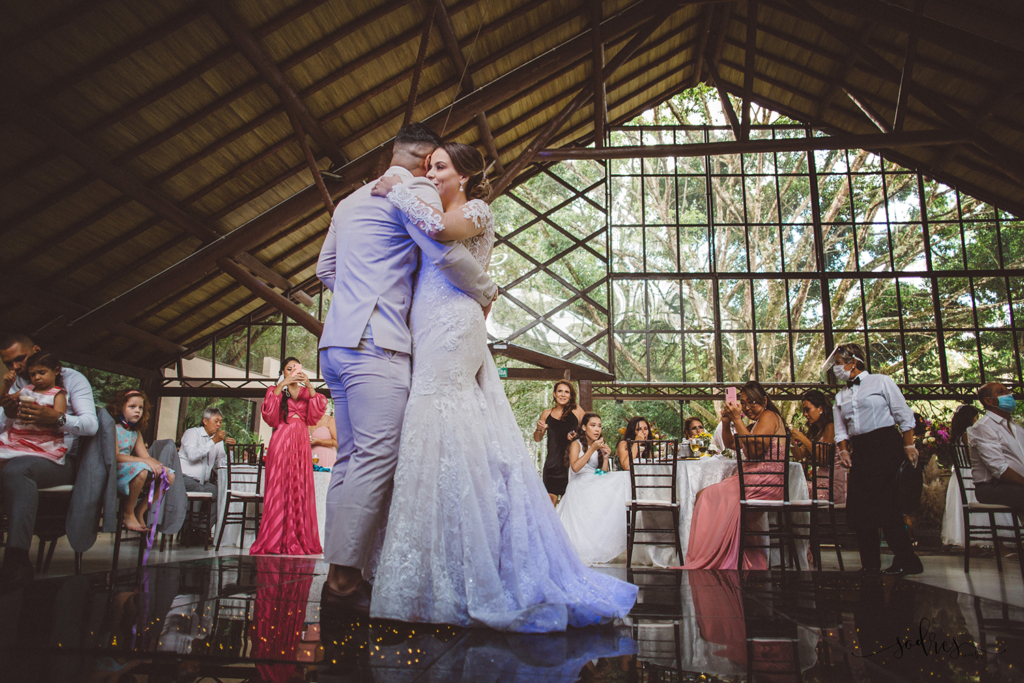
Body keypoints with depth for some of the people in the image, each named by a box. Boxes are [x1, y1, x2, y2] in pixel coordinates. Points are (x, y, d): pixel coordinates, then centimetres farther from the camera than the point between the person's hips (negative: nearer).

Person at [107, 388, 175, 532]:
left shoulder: (136, 432, 17)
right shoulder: (113, 427, -7)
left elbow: (146, 456, 9)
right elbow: (115, 456, -19)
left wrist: (159, 465, -13)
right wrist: (145, 461, -25)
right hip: (114, 471, -8)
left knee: (169, 476, -8)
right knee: (141, 469, -38)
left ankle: (140, 512, 0)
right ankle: (128, 515, -16)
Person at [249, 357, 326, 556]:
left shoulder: (306, 392, 18)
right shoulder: (276, 390, 13)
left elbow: (315, 415, 2)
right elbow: (269, 414, -4)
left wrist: (310, 387, -6)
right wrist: (282, 385, -11)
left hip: (301, 442, 3)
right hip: (281, 441, -2)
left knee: (300, 489, -1)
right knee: (279, 487, -9)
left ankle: (299, 540, 0)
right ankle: (275, 541, -8)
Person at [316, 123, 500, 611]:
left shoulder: (351, 200, 26)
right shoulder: (416, 190, -1)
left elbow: (325, 269, 32)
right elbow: (444, 253, -14)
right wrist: (486, 293, 1)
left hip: (338, 342, 9)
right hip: (376, 342, -9)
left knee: (351, 458, 7)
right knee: (377, 457, -12)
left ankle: (341, 571, 8)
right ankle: (344, 580, -13)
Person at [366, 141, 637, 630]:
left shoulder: (477, 210, 4)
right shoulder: (437, 218, 28)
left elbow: (440, 227, -17)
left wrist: (396, 191, -6)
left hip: (453, 328, -7)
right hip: (432, 334, 7)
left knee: (441, 445, -14)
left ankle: (446, 583, -9)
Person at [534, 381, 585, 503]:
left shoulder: (577, 411, 6)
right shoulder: (547, 413, 11)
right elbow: (537, 439, 18)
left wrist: (576, 436, -10)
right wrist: (539, 429, -2)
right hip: (552, 462, 2)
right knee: (550, 498, -4)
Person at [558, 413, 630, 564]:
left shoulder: (600, 447, 22)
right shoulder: (577, 444, 4)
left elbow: (604, 475, 15)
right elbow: (575, 467, -16)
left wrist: (606, 458, 0)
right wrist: (592, 449, -15)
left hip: (595, 486, 6)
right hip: (579, 486, -6)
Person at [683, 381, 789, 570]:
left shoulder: (769, 416, -4)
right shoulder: (755, 424, 24)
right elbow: (730, 444, 23)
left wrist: (737, 420, -14)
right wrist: (727, 423, 7)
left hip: (763, 482, -10)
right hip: (750, 479, 10)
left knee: (706, 497, -16)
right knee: (703, 496, -4)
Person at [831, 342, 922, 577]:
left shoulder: (881, 382, 3)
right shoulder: (840, 396, 18)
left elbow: (904, 415, 0)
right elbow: (841, 428, 15)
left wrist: (909, 446, -5)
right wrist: (843, 450, -1)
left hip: (885, 445, -6)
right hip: (859, 450, 6)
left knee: (881, 502, -13)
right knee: (857, 506, 0)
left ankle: (906, 561, -1)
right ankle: (870, 563, 10)